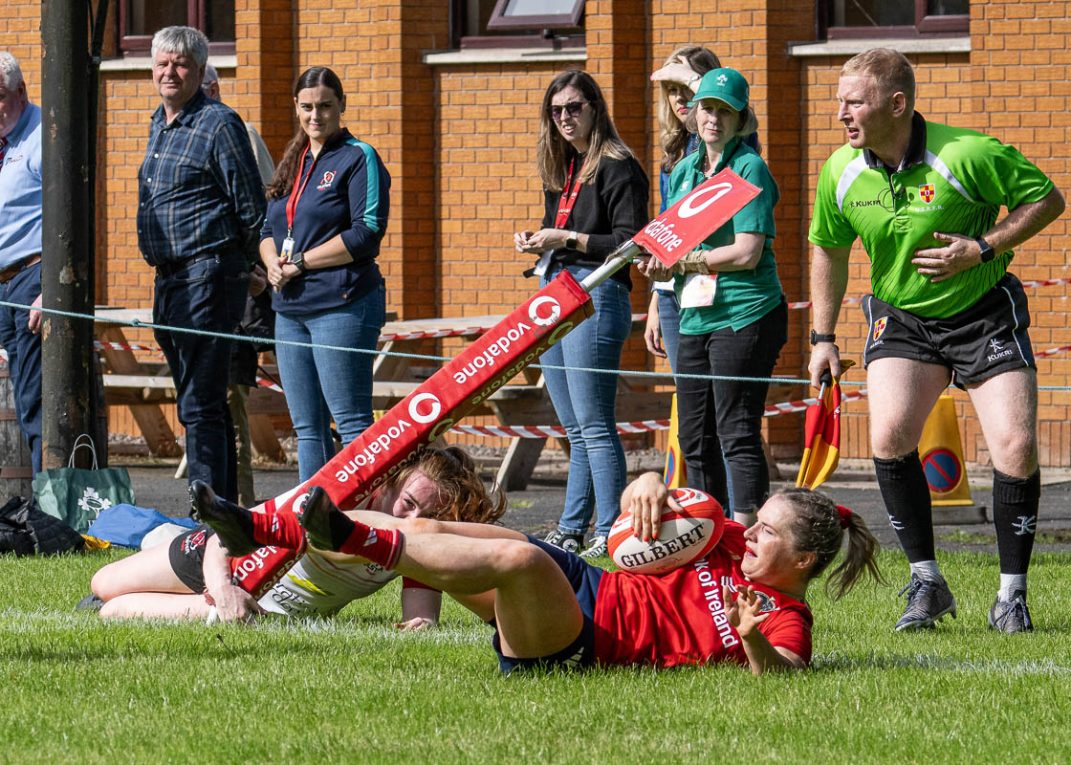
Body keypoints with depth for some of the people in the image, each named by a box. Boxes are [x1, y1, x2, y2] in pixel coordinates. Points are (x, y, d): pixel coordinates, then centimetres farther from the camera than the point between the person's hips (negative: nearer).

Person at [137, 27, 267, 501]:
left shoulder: (218, 124, -9)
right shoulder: (159, 124, 16)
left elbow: (252, 211, -9)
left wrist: (235, 265, -2)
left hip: (207, 278, -9)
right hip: (169, 280, 9)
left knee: (200, 405, -12)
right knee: (196, 403, 12)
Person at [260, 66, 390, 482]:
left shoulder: (358, 159, -4)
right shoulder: (292, 162, 18)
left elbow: (367, 233, -13)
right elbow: (268, 229, 21)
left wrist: (302, 262, -11)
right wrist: (273, 262, -2)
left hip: (341, 306, -8)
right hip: (290, 306, 8)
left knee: (351, 421, -9)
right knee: (307, 427, 9)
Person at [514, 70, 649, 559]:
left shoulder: (619, 168, -8)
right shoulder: (562, 168, 18)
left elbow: (630, 243, -14)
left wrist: (567, 239, -16)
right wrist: (536, 242, 7)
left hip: (595, 294, -9)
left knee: (593, 425, -11)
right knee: (575, 428, 12)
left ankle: (610, 533, -10)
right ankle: (571, 530, 15)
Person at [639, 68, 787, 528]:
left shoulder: (749, 169, -7)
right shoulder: (684, 171, 15)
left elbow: (747, 252, -15)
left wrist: (683, 260, -10)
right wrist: (658, 263, -1)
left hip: (744, 315, -8)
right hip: (695, 316, 8)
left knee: (737, 432, -10)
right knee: (694, 437, 9)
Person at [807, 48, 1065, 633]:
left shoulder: (968, 155, -22)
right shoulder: (841, 172, -8)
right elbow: (828, 250, 10)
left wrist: (982, 248, -22)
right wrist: (823, 337, 10)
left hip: (984, 315, -3)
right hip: (901, 321, 3)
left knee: (1016, 448, -12)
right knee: (889, 437, -18)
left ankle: (1011, 597, 2)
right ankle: (926, 583, -3)